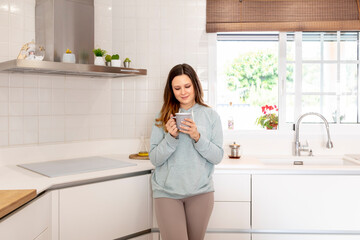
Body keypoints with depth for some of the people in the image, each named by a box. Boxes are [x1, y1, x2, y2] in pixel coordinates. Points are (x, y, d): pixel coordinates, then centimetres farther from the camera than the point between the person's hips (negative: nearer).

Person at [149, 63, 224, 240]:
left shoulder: (211, 116, 2)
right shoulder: (164, 117, 1)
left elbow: (217, 157, -2)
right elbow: (154, 159, -2)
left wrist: (197, 137, -18)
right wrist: (171, 137, -18)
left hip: (200, 191, 1)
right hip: (167, 192, -1)